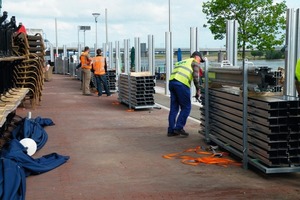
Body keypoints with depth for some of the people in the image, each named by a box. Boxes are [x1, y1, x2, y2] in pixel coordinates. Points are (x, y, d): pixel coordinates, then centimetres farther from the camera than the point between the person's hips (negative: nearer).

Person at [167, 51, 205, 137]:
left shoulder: (180, 62, 33)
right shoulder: (194, 62, 12)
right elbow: (195, 77, -3)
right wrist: (198, 90, 4)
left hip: (171, 82, 7)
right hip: (182, 84, -7)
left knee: (174, 108, 11)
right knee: (186, 107, 2)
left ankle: (171, 130, 12)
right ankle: (179, 128, -4)